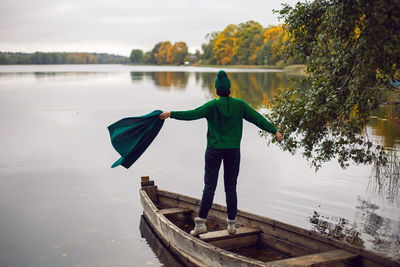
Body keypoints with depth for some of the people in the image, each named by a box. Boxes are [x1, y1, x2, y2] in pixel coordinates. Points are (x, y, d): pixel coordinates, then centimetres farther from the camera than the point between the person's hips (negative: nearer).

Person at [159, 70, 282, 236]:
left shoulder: (213, 105, -9)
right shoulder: (239, 104, -1)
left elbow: (193, 114, -17)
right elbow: (257, 118, 4)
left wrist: (171, 114, -13)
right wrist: (274, 131, 13)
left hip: (214, 150, -2)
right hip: (233, 150, 2)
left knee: (209, 186, 0)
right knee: (231, 187, 8)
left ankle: (201, 223, -2)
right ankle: (232, 224, 14)